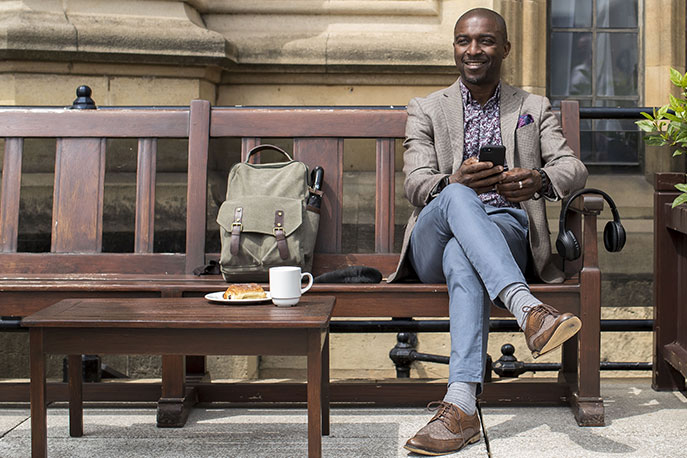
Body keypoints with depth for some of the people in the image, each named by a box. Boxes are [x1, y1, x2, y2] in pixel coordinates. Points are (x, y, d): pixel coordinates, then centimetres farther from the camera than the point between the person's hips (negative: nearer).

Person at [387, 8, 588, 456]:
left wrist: (540, 180, -21)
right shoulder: (426, 109, 17)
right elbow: (415, 183, 2)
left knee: (461, 260, -38)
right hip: (433, 244, 1)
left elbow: (573, 167, 5)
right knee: (457, 198, -37)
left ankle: (462, 403, -51)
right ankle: (528, 309, -54)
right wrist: (454, 182, -24)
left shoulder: (534, 108, 20)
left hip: (506, 232, 0)